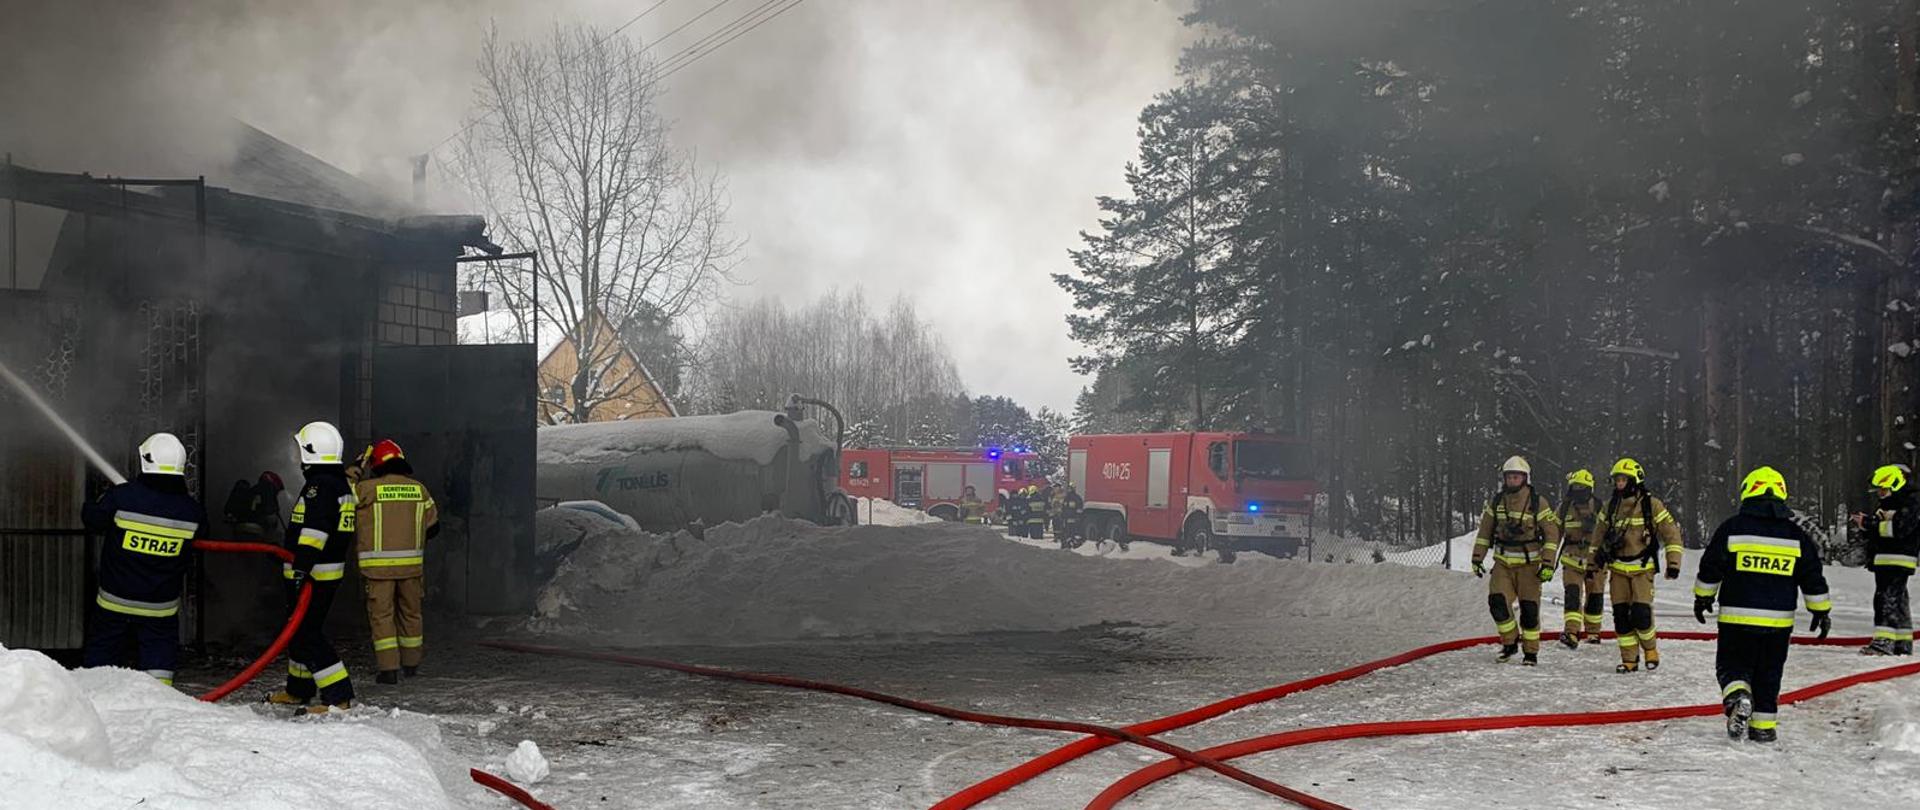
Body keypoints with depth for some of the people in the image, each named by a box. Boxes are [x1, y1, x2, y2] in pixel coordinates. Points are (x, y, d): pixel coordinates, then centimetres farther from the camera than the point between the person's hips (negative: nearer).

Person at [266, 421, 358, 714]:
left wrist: (300, 568, -29)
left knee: (307, 634, -9)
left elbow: (314, 531, -26)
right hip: (330, 572, 10)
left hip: (313, 575, -10)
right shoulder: (341, 484, 15)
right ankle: (299, 690, 34)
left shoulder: (319, 486, -17)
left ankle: (339, 697, -14)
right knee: (300, 630, 21)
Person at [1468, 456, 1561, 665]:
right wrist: (1477, 558, 6)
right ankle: (1510, 642, 7)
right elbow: (1484, 531, 13)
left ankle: (1531, 652, 13)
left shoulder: (1537, 503, -5)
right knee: (1497, 601, -12)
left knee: (1529, 609, -1)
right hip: (1503, 563, 3)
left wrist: (1548, 563, -10)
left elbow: (1552, 533, -3)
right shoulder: (1496, 502, 6)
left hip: (1529, 564, -3)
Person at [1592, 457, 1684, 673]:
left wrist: (1673, 563, -8)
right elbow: (1599, 534, 21)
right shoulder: (1610, 506, 8)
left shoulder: (1651, 505, -6)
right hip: (1617, 568, 4)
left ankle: (1651, 650, 12)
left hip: (1642, 568, -4)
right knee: (1621, 615, 1)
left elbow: (1671, 533, -3)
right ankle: (1629, 659, 10)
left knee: (1641, 614, -13)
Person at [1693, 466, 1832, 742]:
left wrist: (1702, 598, 14)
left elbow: (1710, 569, 0)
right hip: (1778, 621, 2)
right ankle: (1763, 725, 15)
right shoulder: (1796, 535, 4)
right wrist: (1821, 611, 16)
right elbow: (1813, 578, 7)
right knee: (1768, 673, 14)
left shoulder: (1732, 528, -4)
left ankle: (1738, 697, -22)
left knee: (1732, 665, 7)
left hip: (1737, 617, -2)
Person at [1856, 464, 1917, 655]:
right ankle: (1903, 643, 21)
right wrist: (1867, 521, 5)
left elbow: (1897, 529, -23)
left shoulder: (1908, 507, -11)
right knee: (1897, 602, 14)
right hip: (1883, 561, 10)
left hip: (1897, 562, -10)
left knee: (1887, 599, -16)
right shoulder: (1886, 506, 21)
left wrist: (1869, 523, -21)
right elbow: (1880, 529, 25)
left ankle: (1884, 642, -22)